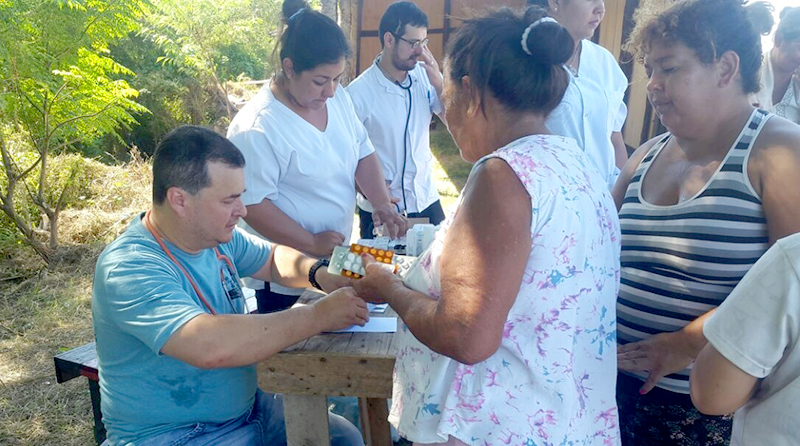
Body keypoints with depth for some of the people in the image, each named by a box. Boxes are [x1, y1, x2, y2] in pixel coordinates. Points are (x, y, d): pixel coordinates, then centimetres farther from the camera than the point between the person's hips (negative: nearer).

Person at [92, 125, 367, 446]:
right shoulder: (129, 269, -25)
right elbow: (210, 346, -39)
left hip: (248, 407, 8)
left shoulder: (217, 236, -1)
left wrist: (320, 274, -6)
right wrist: (319, 315, -31)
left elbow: (274, 259, 16)